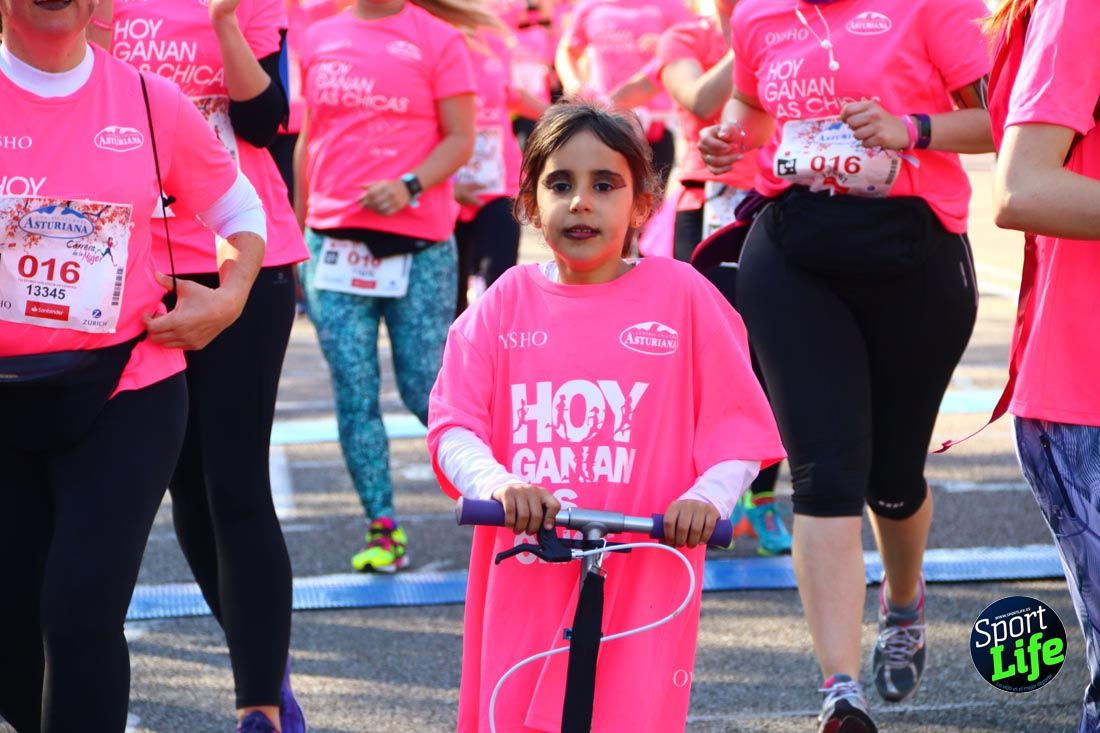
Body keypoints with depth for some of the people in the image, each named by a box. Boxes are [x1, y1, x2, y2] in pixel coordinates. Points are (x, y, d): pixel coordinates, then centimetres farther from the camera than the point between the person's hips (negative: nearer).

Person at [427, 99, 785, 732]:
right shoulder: (506, 304, 8)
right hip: (523, 584, 2)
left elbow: (738, 424, 2)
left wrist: (708, 496, -16)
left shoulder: (680, 295, 3)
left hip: (641, 588, -2)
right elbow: (453, 427, 1)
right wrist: (495, 483, -19)